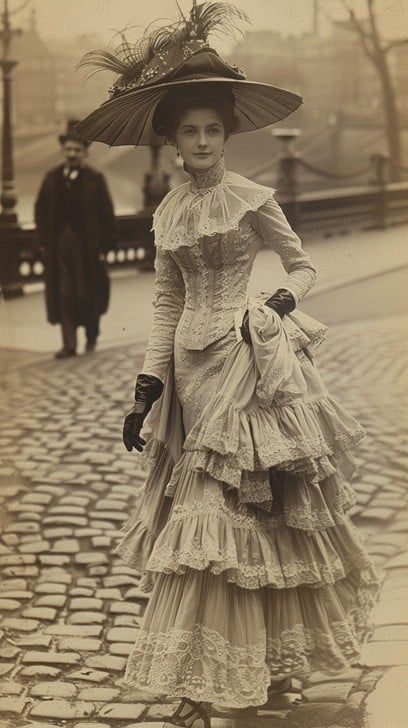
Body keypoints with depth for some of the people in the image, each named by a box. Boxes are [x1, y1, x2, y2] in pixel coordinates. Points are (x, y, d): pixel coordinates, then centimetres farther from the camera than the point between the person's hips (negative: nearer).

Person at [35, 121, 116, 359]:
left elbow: (107, 214, -4)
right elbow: (41, 211, 12)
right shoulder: (52, 179, 7)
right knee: (64, 295, -3)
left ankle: (92, 338, 26)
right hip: (60, 246, 2)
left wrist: (104, 246, -8)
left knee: (89, 295, 8)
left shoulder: (95, 179, -2)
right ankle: (69, 344, -1)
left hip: (88, 247, -2)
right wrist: (45, 239, 3)